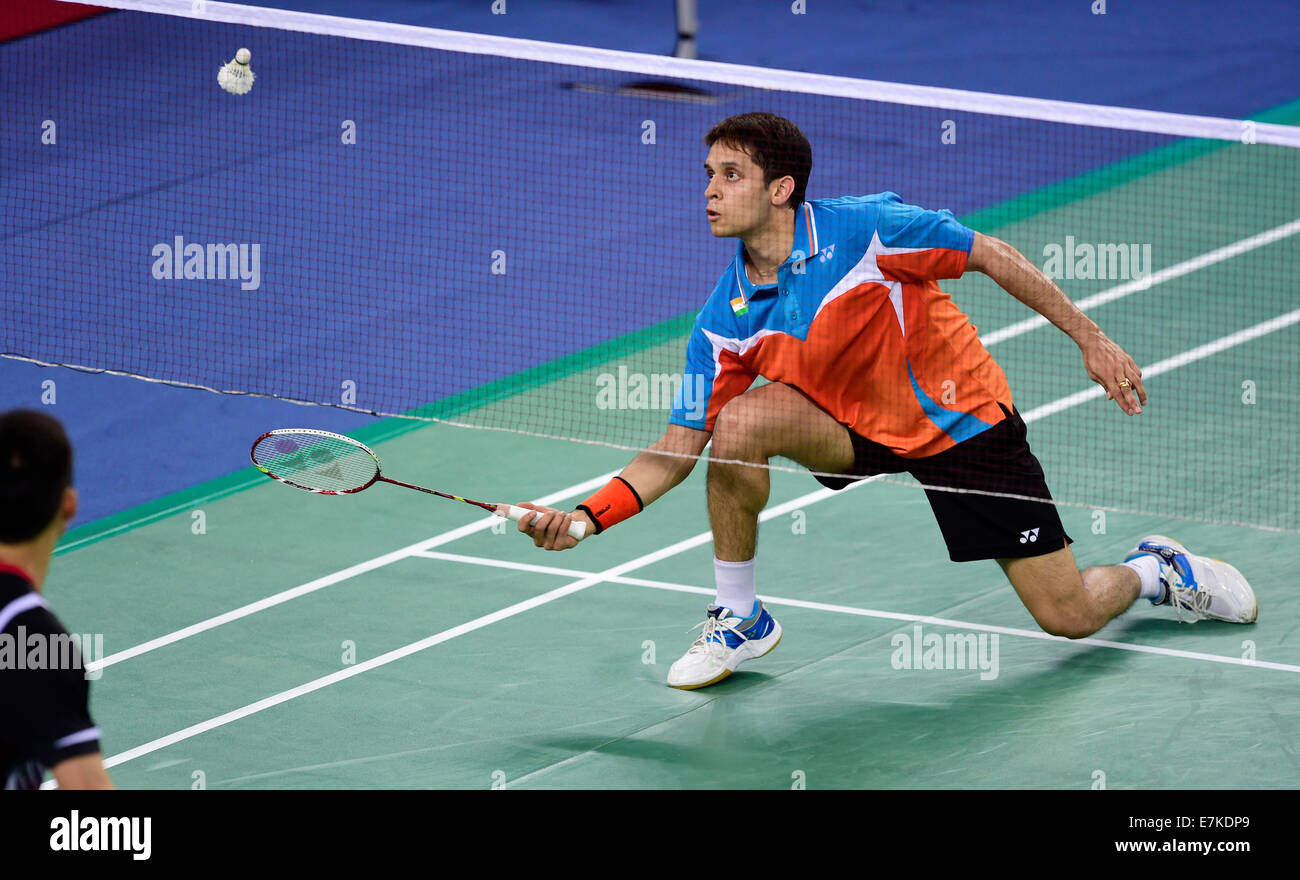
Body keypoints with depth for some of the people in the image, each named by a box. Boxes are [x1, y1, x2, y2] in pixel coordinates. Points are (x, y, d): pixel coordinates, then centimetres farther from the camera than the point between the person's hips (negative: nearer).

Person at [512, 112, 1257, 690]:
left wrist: (1092, 340, -12)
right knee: (739, 423, -26)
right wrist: (588, 517, -25)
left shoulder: (865, 229, -25)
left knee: (1071, 616, -6)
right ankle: (741, 621, -7)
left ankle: (1155, 571, 31)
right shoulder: (726, 322, -13)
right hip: (856, 429, 3)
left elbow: (992, 256, -13)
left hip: (966, 422, -3)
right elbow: (679, 449, -11)